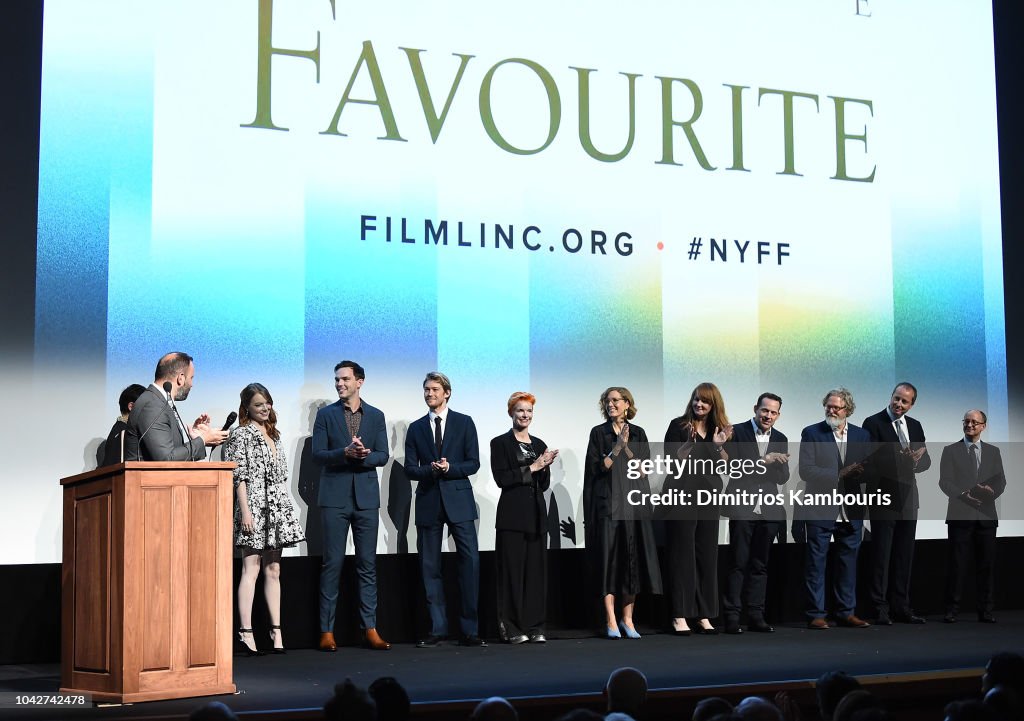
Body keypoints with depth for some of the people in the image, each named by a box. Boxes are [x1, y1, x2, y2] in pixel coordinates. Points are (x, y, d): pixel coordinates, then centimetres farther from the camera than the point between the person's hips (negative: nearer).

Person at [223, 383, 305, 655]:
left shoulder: (273, 435, 17)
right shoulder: (241, 435, -4)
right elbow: (239, 476, -10)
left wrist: (286, 511, 15)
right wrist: (245, 511, -16)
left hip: (276, 510, 7)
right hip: (255, 508, -7)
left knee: (273, 570, 7)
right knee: (251, 569, -9)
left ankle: (276, 630, 10)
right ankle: (246, 631, -9)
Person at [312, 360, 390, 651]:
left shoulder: (376, 416, 10)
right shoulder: (326, 415, 5)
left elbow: (383, 456, 4)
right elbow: (317, 455, -2)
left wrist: (364, 456, -16)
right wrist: (345, 453, -18)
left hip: (366, 497, 2)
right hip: (335, 497, -2)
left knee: (368, 564, 3)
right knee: (332, 563, -3)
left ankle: (370, 628, 7)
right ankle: (327, 630, 1)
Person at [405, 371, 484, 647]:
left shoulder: (464, 423, 6)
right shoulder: (416, 428, 12)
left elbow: (473, 463, 2)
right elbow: (410, 468, 7)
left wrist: (450, 468, -15)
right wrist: (431, 469, -12)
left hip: (458, 500, -2)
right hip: (428, 501, 2)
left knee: (470, 561, -9)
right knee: (430, 566, 2)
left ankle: (469, 629, -4)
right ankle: (438, 629, 9)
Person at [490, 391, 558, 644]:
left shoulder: (539, 444, 16)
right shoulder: (500, 443, 1)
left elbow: (544, 485, 14)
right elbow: (501, 478, -11)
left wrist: (546, 466, -5)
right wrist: (532, 467, -13)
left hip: (535, 515, 5)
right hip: (512, 516, -5)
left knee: (536, 570, 3)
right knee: (512, 571, -4)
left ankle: (534, 627, 8)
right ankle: (511, 628, 1)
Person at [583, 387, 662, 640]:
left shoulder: (638, 434, 11)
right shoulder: (598, 433, 5)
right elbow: (596, 469, -3)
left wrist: (626, 447, -9)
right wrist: (616, 447, -12)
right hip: (607, 503, -2)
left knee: (633, 559, 1)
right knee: (609, 559, -5)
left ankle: (627, 619, 9)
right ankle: (611, 621, -3)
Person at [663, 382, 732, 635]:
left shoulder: (719, 429, 11)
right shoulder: (678, 425, -2)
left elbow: (725, 465, 10)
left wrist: (719, 445, -6)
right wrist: (689, 441, -18)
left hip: (709, 497, 5)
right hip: (682, 496, -5)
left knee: (707, 555, 5)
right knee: (682, 555, -4)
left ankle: (704, 615, 10)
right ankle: (679, 616, -3)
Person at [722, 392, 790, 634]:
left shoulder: (780, 439, 12)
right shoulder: (737, 432, 0)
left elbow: (783, 477, 5)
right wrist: (763, 461, -21)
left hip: (768, 510, 4)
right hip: (742, 507, -4)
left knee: (760, 565, 8)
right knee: (738, 563, -3)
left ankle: (755, 615, 13)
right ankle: (732, 616, 1)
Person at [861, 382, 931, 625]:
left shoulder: (915, 426, 11)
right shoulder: (873, 423, -7)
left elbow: (925, 461, 9)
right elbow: (872, 459, -16)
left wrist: (918, 459, -14)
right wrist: (902, 459, -28)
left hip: (908, 498, 6)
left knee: (904, 556, 9)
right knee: (881, 556, -1)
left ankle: (901, 607, 15)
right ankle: (880, 609, 2)